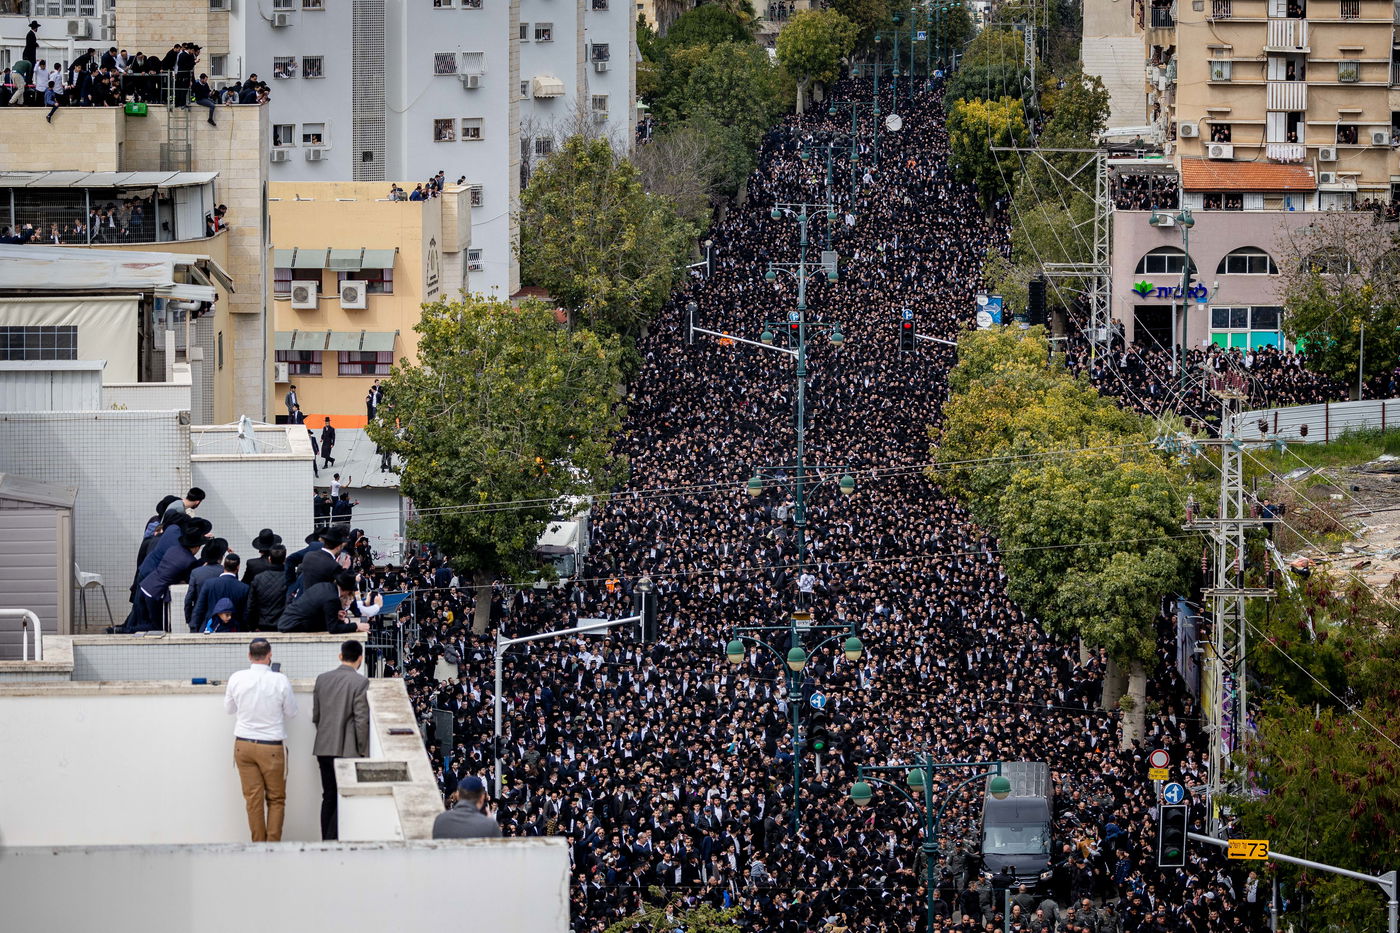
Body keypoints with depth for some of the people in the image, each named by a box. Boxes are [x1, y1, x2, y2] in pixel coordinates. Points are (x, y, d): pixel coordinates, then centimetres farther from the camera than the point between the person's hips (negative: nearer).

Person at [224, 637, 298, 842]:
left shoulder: (237, 679, -6)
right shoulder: (280, 681, -13)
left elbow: (229, 709, 9)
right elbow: (291, 713, 0)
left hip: (243, 746, 2)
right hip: (272, 746, -2)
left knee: (253, 798, 6)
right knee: (276, 799, 7)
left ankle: (258, 844, 8)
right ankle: (273, 843, 2)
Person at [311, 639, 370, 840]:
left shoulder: (322, 679, 6)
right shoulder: (360, 682, -11)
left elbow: (315, 715, 11)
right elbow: (361, 720, -13)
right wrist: (363, 751, -5)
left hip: (323, 748, 6)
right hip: (347, 749, -6)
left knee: (329, 797, 12)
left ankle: (326, 843, 13)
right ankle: (333, 840, -8)